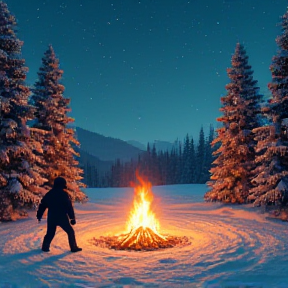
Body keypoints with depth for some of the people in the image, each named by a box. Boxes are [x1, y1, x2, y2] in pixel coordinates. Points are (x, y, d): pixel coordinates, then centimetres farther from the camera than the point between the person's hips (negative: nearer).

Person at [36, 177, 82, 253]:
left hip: (51, 218, 5)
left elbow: (42, 205, 11)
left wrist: (39, 215, 19)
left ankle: (45, 247, 16)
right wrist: (72, 218, -7)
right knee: (70, 232, 8)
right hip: (62, 218, -5)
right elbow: (69, 207, -11)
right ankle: (74, 248, 10)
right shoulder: (64, 194, -10)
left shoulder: (49, 194, 7)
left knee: (50, 233, 20)